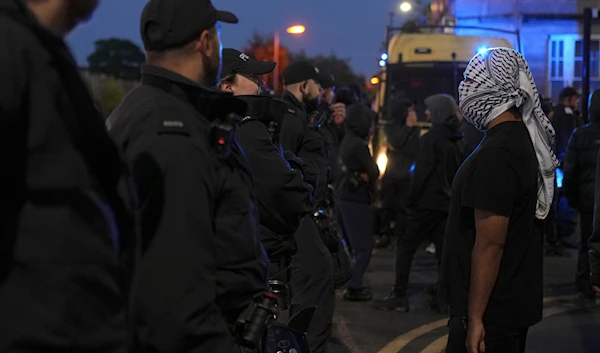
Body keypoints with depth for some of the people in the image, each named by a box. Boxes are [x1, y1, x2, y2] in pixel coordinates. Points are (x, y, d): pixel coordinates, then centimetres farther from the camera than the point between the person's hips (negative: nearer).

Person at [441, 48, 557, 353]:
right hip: (512, 302, 9)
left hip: (491, 310, -9)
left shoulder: (495, 153, -22)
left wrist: (475, 317, -21)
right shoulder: (522, 139, 8)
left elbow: (490, 243, -24)